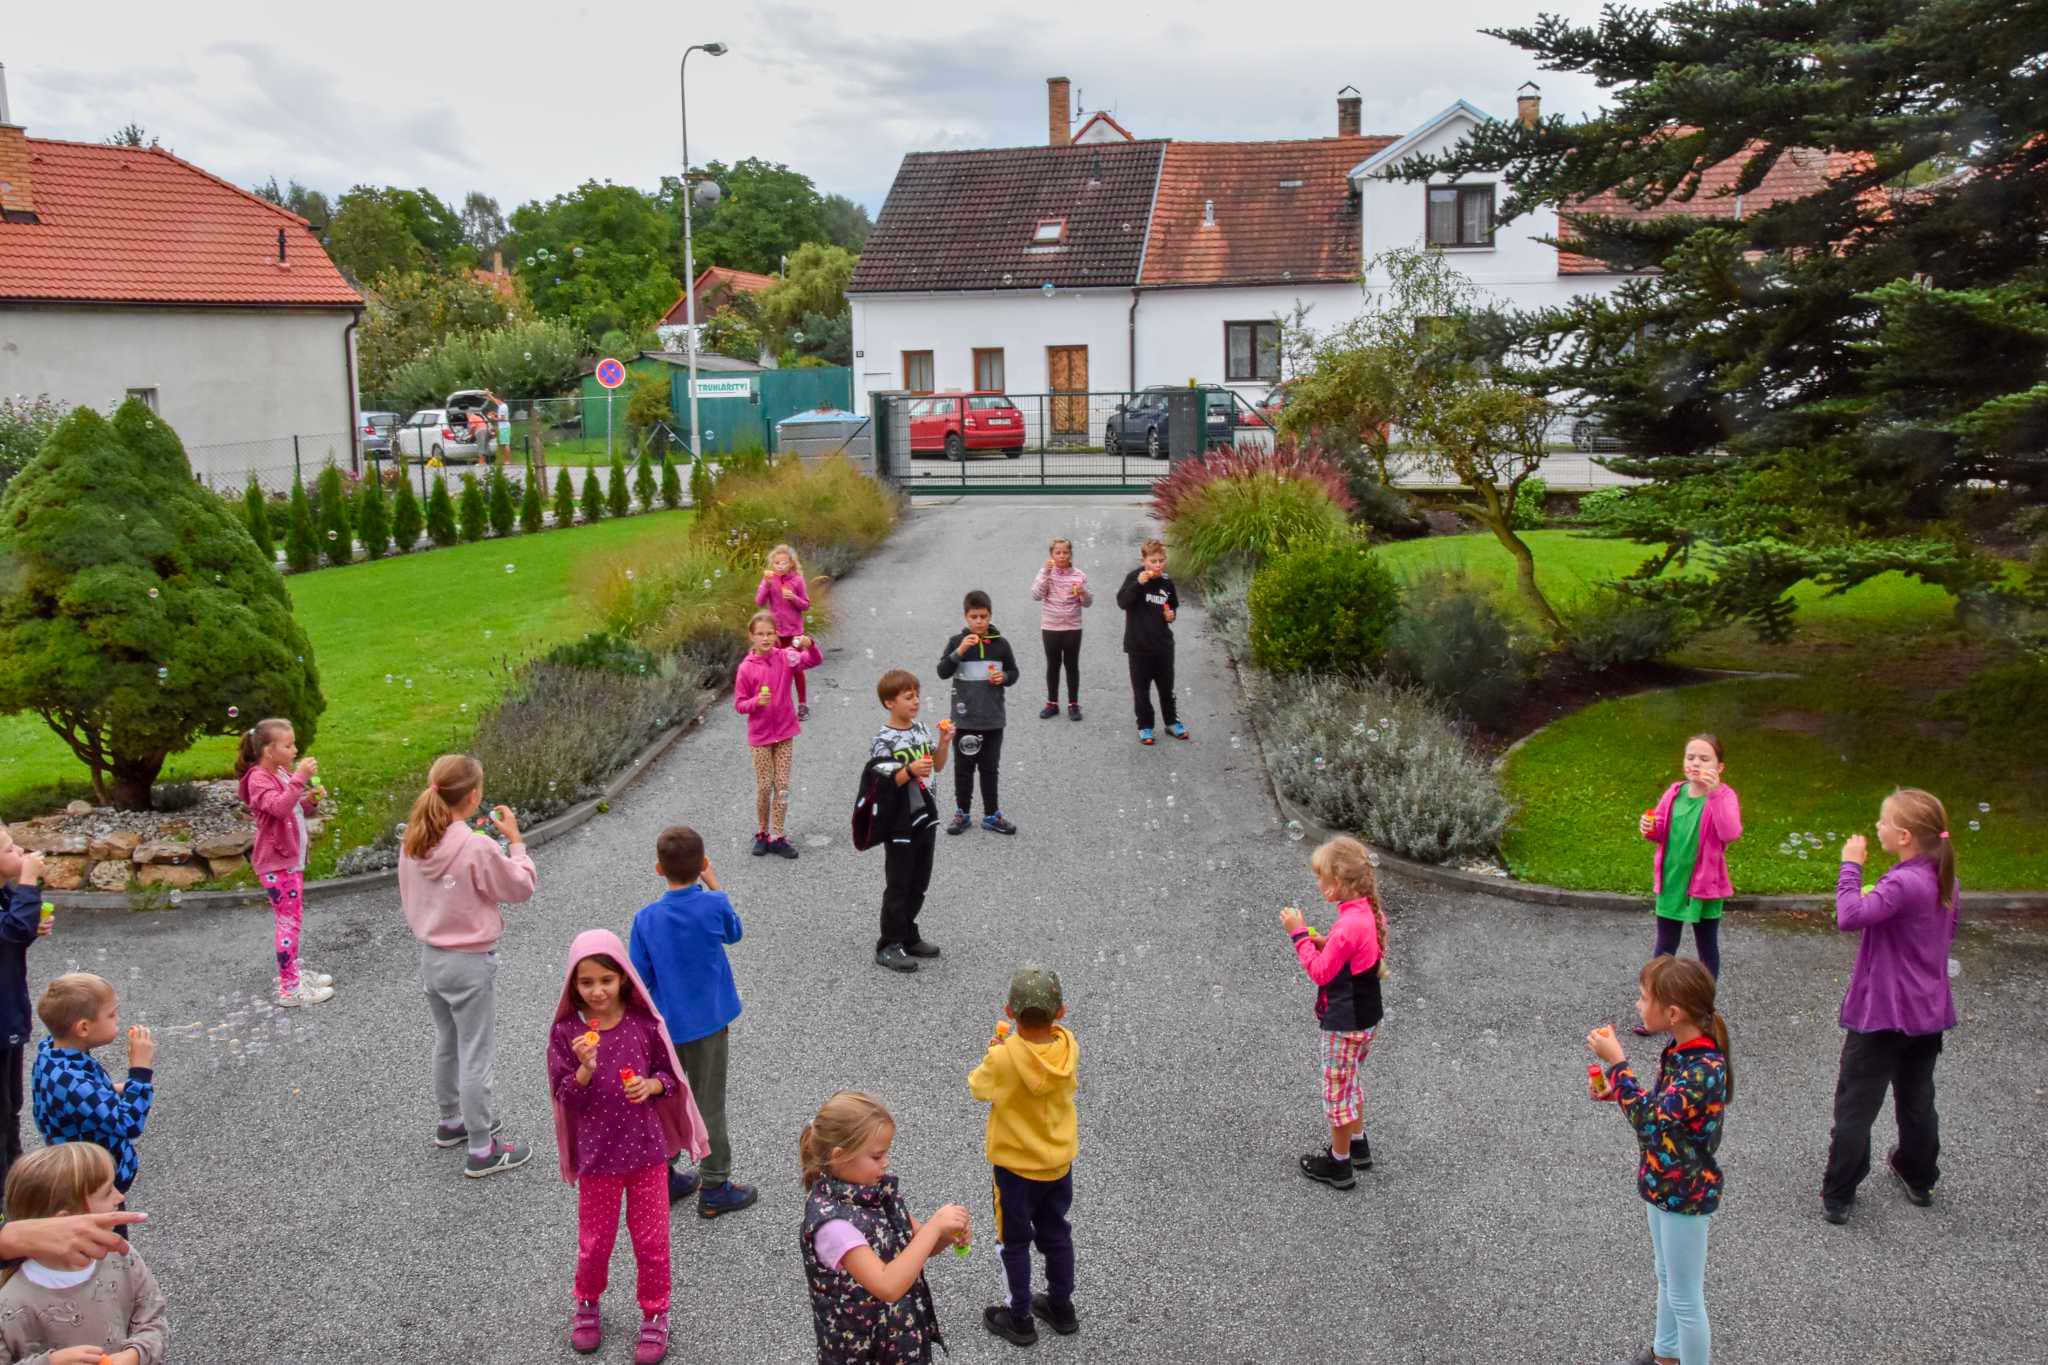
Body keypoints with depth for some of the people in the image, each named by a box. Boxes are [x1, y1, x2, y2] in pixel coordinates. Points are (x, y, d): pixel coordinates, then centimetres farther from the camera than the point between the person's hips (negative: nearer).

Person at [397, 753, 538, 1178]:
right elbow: (521, 888, -11)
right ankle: (482, 1151, 16)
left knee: (447, 1044, 26)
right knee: (477, 1057, 5)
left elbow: (409, 899, 9)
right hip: (470, 965, -7)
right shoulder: (478, 848, -26)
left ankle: (451, 1122, 44)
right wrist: (514, 839, -5)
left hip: (430, 957, 7)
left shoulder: (413, 842, -5)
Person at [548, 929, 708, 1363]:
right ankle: (587, 1304, 42)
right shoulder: (566, 1031, -11)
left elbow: (669, 1075, 1)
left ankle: (655, 1314, 30)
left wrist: (650, 1085, -19)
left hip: (646, 1149, 0)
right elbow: (566, 1097, -10)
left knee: (652, 1241, 10)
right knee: (595, 1242, 15)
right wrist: (585, 1068, -27)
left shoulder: (644, 1023, -9)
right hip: (597, 1153, 0)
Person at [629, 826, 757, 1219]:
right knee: (709, 1106, 8)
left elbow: (640, 980, -7)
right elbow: (733, 933, 6)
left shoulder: (646, 919, -13)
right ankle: (715, 1189, 17)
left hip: (664, 1025, 2)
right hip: (708, 1024, -2)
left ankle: (662, 1178, 29)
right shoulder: (714, 905, -17)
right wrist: (713, 885, 7)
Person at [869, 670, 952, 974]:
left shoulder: (922, 730, 4)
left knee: (919, 883, 16)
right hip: (900, 823, -7)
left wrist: (944, 741, -3)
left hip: (924, 818, 7)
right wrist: (910, 771, -32)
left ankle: (908, 936, 30)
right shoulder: (884, 742, -17)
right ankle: (889, 946, 12)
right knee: (898, 886, 2)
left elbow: (938, 766, 14)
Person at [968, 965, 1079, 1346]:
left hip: (1016, 1165, -4)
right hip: (1059, 1161, 4)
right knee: (1056, 1233, 24)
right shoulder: (1068, 1046, -18)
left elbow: (977, 1088, -10)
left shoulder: (1004, 1059, -31)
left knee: (1015, 1242, 16)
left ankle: (1020, 1320, 30)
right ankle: (1062, 1308, 40)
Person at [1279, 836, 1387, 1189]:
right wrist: (1323, 943, -1)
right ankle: (1358, 1145, 41)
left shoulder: (1349, 926, -30)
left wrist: (1298, 934, -16)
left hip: (1344, 1026, -9)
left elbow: (1320, 973, -21)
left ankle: (1339, 1164, 21)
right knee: (1349, 1083, 26)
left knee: (1337, 1092, 8)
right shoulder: (1371, 913, -2)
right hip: (1366, 1018, 9)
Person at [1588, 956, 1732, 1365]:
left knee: (1685, 1296, 7)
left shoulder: (1706, 1069, -31)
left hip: (1686, 1192, -9)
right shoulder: (1680, 1050, -3)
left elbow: (1648, 1118, -35)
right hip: (1664, 1182, 9)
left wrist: (1617, 1062, -31)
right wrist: (1622, 1093, -2)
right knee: (1667, 1279, 27)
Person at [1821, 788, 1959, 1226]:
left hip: (1883, 1015, -8)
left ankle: (1836, 1197, 11)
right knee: (1917, 1100, 24)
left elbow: (1849, 917, -37)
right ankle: (1919, 1178, 40)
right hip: (1928, 1013, 8)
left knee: (1855, 1108, 3)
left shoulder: (1904, 884, -26)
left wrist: (1851, 865, -26)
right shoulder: (1944, 880, 1)